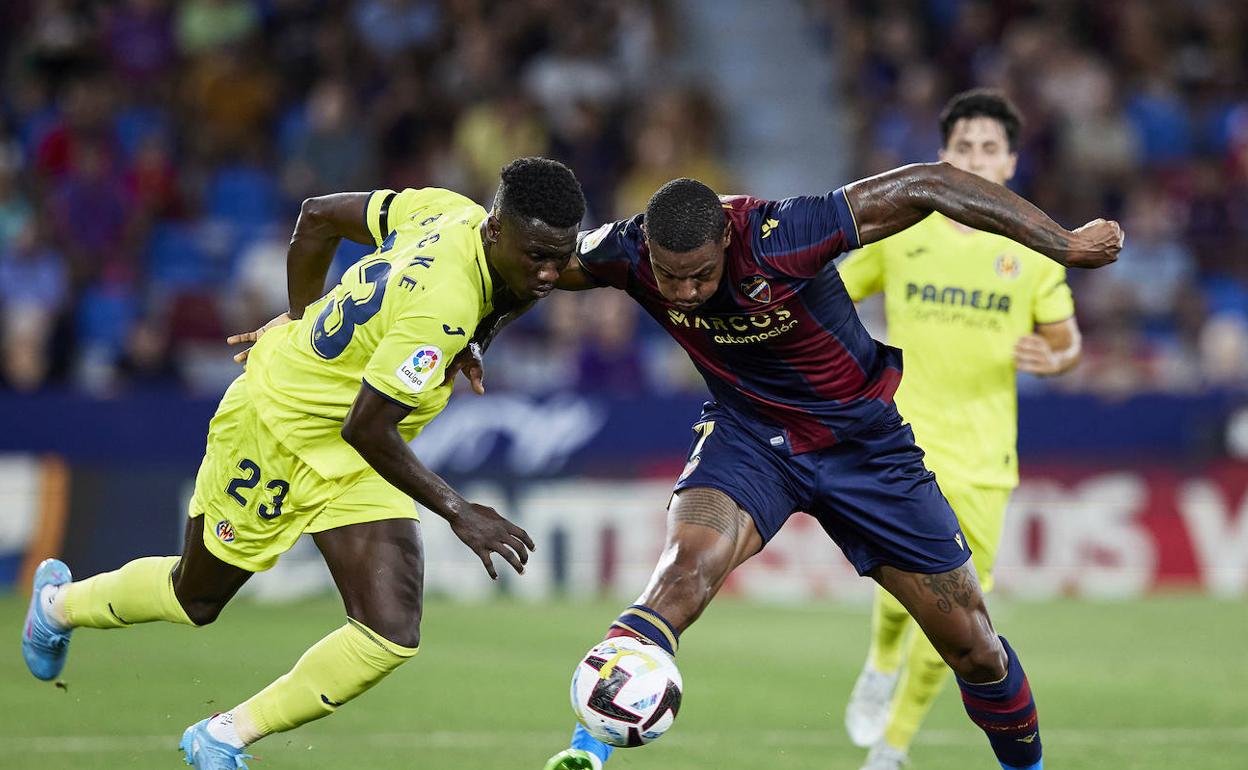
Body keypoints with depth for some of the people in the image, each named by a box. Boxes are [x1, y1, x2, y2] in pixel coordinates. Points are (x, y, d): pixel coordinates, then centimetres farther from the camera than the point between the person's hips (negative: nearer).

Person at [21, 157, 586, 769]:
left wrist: (304, 320, 16)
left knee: (392, 637, -8)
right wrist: (458, 512, -25)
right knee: (195, 598, 17)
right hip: (277, 427, -8)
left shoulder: (451, 210, -11)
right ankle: (60, 603, 49)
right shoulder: (442, 305, -36)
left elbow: (318, 216, 2)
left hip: (354, 466, 8)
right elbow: (366, 429, -30)